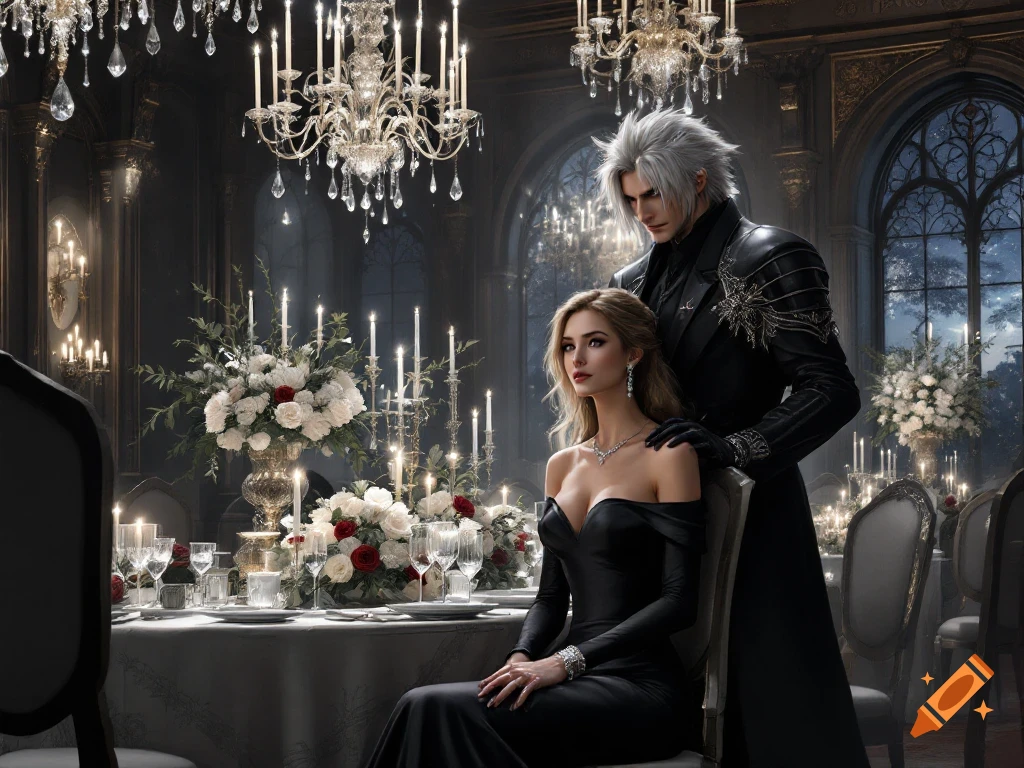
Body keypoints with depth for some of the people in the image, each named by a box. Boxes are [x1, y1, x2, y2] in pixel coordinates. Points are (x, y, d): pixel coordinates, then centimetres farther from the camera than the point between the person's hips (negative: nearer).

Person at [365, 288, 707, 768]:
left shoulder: (669, 455, -4)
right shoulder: (562, 465, 18)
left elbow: (679, 601, -10)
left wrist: (566, 660, -17)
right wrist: (522, 657, -3)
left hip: (640, 686, -6)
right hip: (580, 680, 6)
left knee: (440, 710, -25)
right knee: (427, 707, -21)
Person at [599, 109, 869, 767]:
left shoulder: (768, 259, -5)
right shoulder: (638, 281, 15)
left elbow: (833, 391, -11)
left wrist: (733, 447, -19)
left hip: (747, 504, -6)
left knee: (771, 690, -7)